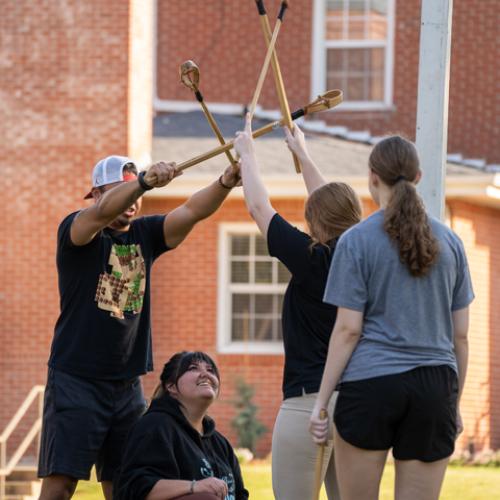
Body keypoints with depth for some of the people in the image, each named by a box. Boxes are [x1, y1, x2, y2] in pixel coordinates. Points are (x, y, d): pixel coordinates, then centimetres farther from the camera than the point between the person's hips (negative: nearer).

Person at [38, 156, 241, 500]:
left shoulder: (145, 234, 9)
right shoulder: (75, 230, -5)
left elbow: (193, 211, -6)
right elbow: (103, 212, -27)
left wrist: (226, 182, -26)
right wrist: (145, 180, -44)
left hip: (127, 386, 6)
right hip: (76, 379, -5)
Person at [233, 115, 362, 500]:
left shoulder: (313, 260, -11)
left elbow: (258, 207, 0)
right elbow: (335, 206, 23)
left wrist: (247, 152, 16)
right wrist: (303, 154, 38)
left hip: (309, 400, -7)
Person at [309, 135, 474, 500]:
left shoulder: (356, 241, -2)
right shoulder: (449, 242, 10)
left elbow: (348, 330, -6)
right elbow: (460, 335, 12)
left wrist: (321, 401, -1)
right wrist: (456, 403, 21)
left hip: (370, 385, -3)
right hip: (435, 386, 3)